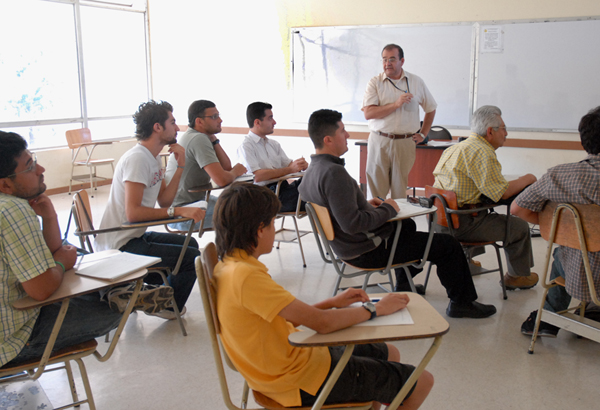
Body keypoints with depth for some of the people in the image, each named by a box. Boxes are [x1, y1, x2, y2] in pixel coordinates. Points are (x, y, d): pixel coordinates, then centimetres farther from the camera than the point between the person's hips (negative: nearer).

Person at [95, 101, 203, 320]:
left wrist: (180, 166, -2)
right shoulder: (137, 158, -20)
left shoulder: (153, 158, 9)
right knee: (192, 257, -11)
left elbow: (164, 201, 5)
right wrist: (178, 211, -27)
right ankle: (167, 307, 12)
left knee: (189, 243, 22)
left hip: (135, 235, 10)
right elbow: (133, 212, -28)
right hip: (120, 245, -10)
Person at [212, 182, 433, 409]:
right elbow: (322, 323, -28)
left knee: (389, 354, 23)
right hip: (301, 380, -10)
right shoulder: (245, 276, -29)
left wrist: (332, 303, 4)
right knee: (422, 381, 0)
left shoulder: (228, 267, 2)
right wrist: (376, 309, -13)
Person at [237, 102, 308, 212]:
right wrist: (290, 169, -17)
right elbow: (257, 176, -16)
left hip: (284, 188, 7)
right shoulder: (245, 147, -3)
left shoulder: (273, 144, 23)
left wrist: (300, 165, -6)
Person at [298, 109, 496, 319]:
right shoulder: (334, 172, -29)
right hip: (367, 250, -10)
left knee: (406, 225, 36)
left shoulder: (313, 170, 2)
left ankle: (403, 286, 45)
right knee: (448, 244, 0)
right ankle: (461, 302, 20)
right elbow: (352, 223, -34)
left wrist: (365, 204, 9)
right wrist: (387, 209, -19)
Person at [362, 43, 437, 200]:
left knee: (400, 190, 3)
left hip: (405, 143, 1)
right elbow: (368, 113, -10)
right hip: (379, 141, -1)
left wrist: (423, 134, 13)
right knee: (376, 187, 0)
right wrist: (396, 104, -15)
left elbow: (431, 109, 20)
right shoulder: (375, 83, 2)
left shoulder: (416, 82, 9)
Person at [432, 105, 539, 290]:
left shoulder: (455, 148, 14)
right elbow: (501, 193, -18)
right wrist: (526, 179, 1)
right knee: (519, 227, 7)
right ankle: (518, 276, 27)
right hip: (460, 224, -9)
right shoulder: (483, 153, -16)